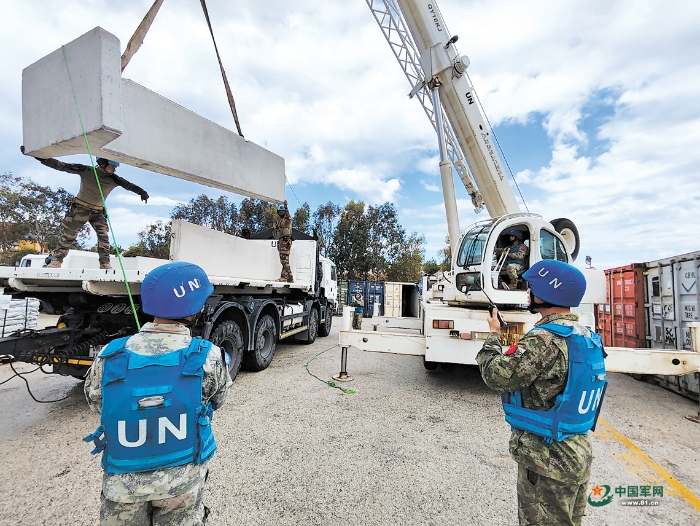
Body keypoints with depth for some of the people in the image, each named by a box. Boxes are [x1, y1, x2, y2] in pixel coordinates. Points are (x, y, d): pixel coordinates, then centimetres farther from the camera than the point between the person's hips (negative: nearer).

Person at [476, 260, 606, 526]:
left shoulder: (544, 339, -29)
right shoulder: (587, 337, 2)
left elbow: (497, 375, -23)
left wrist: (493, 334, -9)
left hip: (546, 460, -8)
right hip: (578, 452, 9)